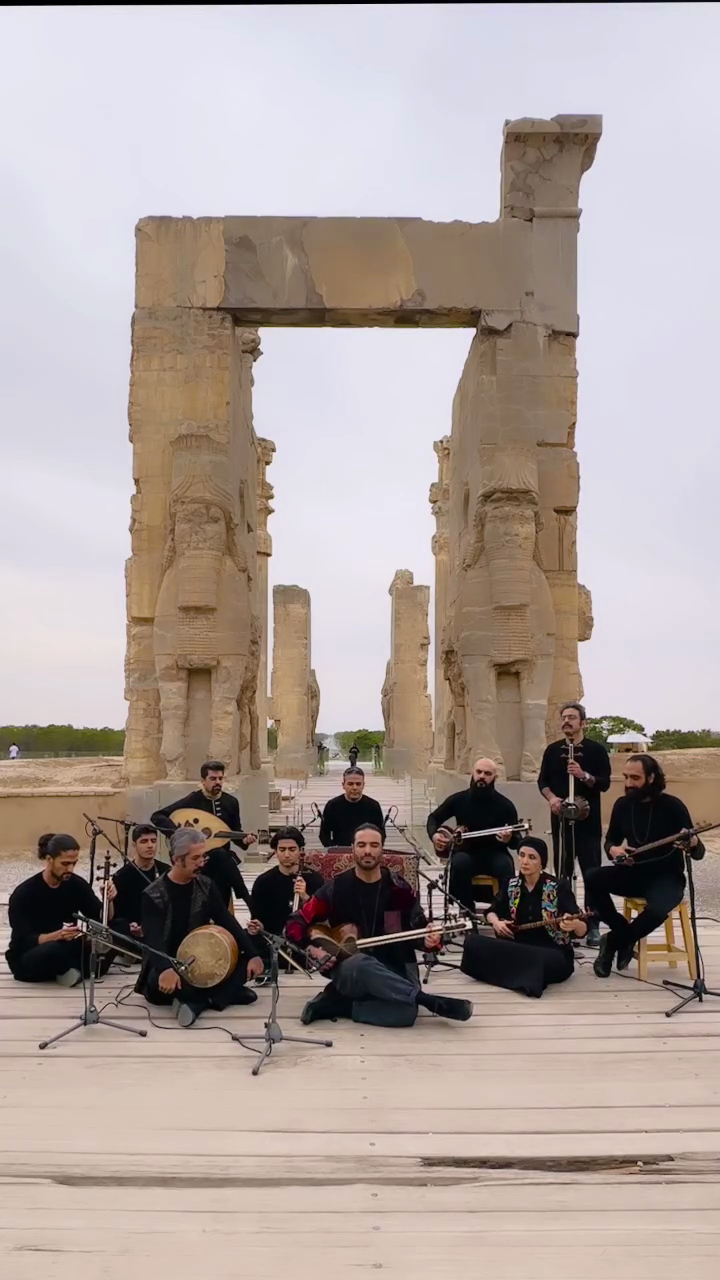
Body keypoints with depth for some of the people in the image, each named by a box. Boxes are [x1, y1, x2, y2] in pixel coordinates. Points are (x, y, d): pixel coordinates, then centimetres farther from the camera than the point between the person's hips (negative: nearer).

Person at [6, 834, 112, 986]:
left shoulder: (77, 884, -6)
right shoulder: (24, 893, -19)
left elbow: (103, 920, -5)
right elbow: (23, 941, -23)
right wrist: (56, 936, -40)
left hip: (62, 949, 4)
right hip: (26, 961, -4)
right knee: (54, 949, -39)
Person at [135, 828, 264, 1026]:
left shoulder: (206, 886, 1)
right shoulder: (153, 895, -13)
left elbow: (228, 922, -4)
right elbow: (153, 938, -26)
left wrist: (252, 955, -18)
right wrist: (166, 969, -47)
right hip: (168, 965, -4)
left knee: (246, 960, -17)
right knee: (159, 984, -38)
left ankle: (197, 1001, -27)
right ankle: (225, 992, -25)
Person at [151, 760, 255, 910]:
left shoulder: (231, 802, 6)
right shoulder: (192, 800, -8)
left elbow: (235, 832, 14)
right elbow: (157, 817, -12)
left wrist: (244, 840, -9)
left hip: (221, 858, 4)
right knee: (221, 855, -33)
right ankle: (249, 902, -27)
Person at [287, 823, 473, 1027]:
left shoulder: (399, 888, 1)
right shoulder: (336, 888, -2)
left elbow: (418, 928, 10)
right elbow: (295, 924, 2)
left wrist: (428, 939, -14)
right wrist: (314, 948, -17)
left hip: (394, 973, 2)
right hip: (349, 973, -2)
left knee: (405, 1013, -31)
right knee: (363, 964, -39)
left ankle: (338, 1005, -13)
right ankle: (428, 1000, -29)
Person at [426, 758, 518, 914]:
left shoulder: (505, 805, -5)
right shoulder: (458, 799, 1)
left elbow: (516, 842, -2)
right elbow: (434, 818, 14)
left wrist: (509, 839, -27)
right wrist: (434, 835, -8)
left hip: (494, 854, -1)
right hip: (467, 852, 1)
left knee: (505, 866, -35)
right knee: (459, 862, -34)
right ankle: (465, 911, -20)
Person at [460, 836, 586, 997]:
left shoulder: (559, 887, -10)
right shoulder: (511, 885, 4)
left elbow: (583, 930, -16)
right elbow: (491, 912, 19)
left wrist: (573, 925, -40)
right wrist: (496, 922, -5)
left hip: (555, 955, -5)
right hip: (518, 949, 5)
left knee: (542, 961, -42)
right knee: (472, 942, -18)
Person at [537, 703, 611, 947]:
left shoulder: (596, 750, -2)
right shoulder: (552, 750, 8)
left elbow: (605, 783, -7)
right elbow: (542, 781, 10)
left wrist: (584, 775, -24)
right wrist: (551, 798, -9)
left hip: (588, 820, -3)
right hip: (561, 819, 3)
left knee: (592, 873, -3)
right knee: (562, 872, 8)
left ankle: (592, 925, 3)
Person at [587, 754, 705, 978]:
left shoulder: (672, 806, -12)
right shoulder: (623, 804, 0)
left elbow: (698, 854, -11)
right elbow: (610, 839, 14)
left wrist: (694, 843, -37)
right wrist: (613, 849, -12)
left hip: (666, 878, -4)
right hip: (634, 872, 4)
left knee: (658, 908, -37)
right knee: (593, 879, -24)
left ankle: (614, 941, -8)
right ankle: (625, 938, -9)